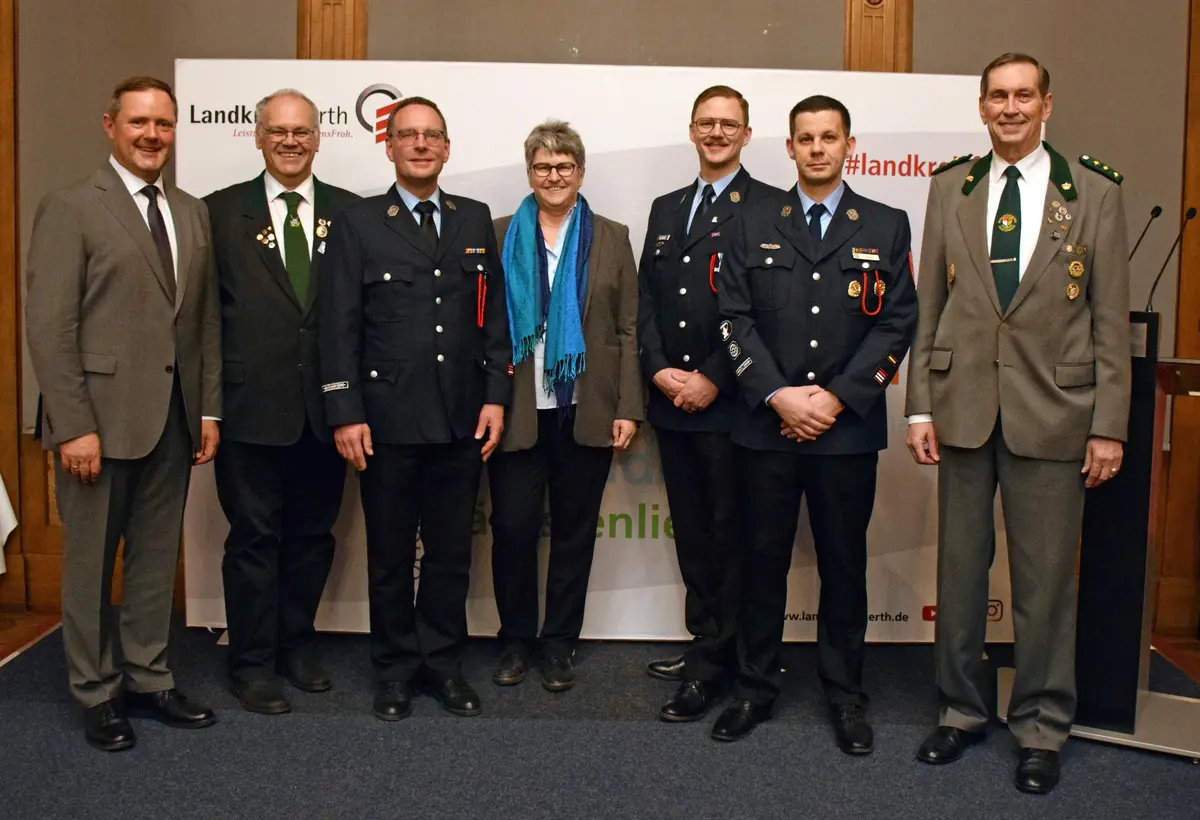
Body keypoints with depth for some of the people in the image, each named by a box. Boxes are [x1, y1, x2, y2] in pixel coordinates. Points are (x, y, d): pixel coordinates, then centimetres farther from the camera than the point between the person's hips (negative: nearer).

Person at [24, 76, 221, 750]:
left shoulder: (193, 213, 11)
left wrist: (210, 409, 7)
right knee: (92, 561, 8)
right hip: (101, 417, -5)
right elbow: (50, 326, -11)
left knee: (157, 557, 13)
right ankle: (97, 693, 23)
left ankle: (149, 679, 27)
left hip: (173, 419, 5)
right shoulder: (70, 209, -6)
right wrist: (73, 427, -15)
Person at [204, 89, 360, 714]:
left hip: (325, 406, 2)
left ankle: (298, 645, 31)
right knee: (254, 538, 6)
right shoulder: (221, 212, 3)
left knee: (312, 535, 14)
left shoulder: (349, 213, 6)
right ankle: (252, 664, 20)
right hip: (252, 405, -2)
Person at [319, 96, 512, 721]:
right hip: (388, 419, -2)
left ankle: (442, 662, 26)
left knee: (452, 551, 11)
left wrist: (495, 395, 1)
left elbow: (495, 316, 9)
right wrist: (345, 413, -9)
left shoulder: (475, 221, 11)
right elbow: (338, 328, -3)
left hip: (462, 420, 3)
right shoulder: (357, 225, 2)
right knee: (390, 555, 9)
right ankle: (395, 668, 24)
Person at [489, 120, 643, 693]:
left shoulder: (611, 238, 7)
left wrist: (628, 408, -3)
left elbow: (629, 330, 4)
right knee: (512, 528, 2)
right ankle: (516, 640, 22)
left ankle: (559, 644, 23)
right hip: (517, 411, 0)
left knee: (574, 532, 8)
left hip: (587, 413, 1)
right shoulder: (501, 236, 6)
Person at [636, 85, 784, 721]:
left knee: (730, 532, 2)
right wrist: (659, 370, -2)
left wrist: (713, 380, -14)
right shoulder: (665, 209, 17)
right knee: (690, 529, 13)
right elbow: (646, 298, 13)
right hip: (671, 400, 6)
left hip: (728, 401, -6)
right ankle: (704, 638, 26)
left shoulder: (768, 208, -3)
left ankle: (714, 664, 11)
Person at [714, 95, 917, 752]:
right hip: (766, 425, 1)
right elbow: (734, 319, 1)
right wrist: (778, 396, -10)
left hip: (848, 428, 0)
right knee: (763, 561, 7)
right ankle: (755, 686, 21)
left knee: (844, 566, 8)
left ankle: (845, 695, 22)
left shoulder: (886, 227, 7)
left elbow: (897, 323, 0)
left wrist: (837, 398, -10)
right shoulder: (754, 225, 9)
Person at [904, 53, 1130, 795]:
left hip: (1053, 412, -2)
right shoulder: (950, 189, 8)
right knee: (959, 568, 10)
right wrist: (920, 406, 2)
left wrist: (1109, 425, -4)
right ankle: (963, 709, 26)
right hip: (963, 407, 2)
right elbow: (930, 307, 7)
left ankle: (1042, 727, 21)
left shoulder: (1096, 194, 3)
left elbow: (1112, 320, 1)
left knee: (1046, 579, 4)